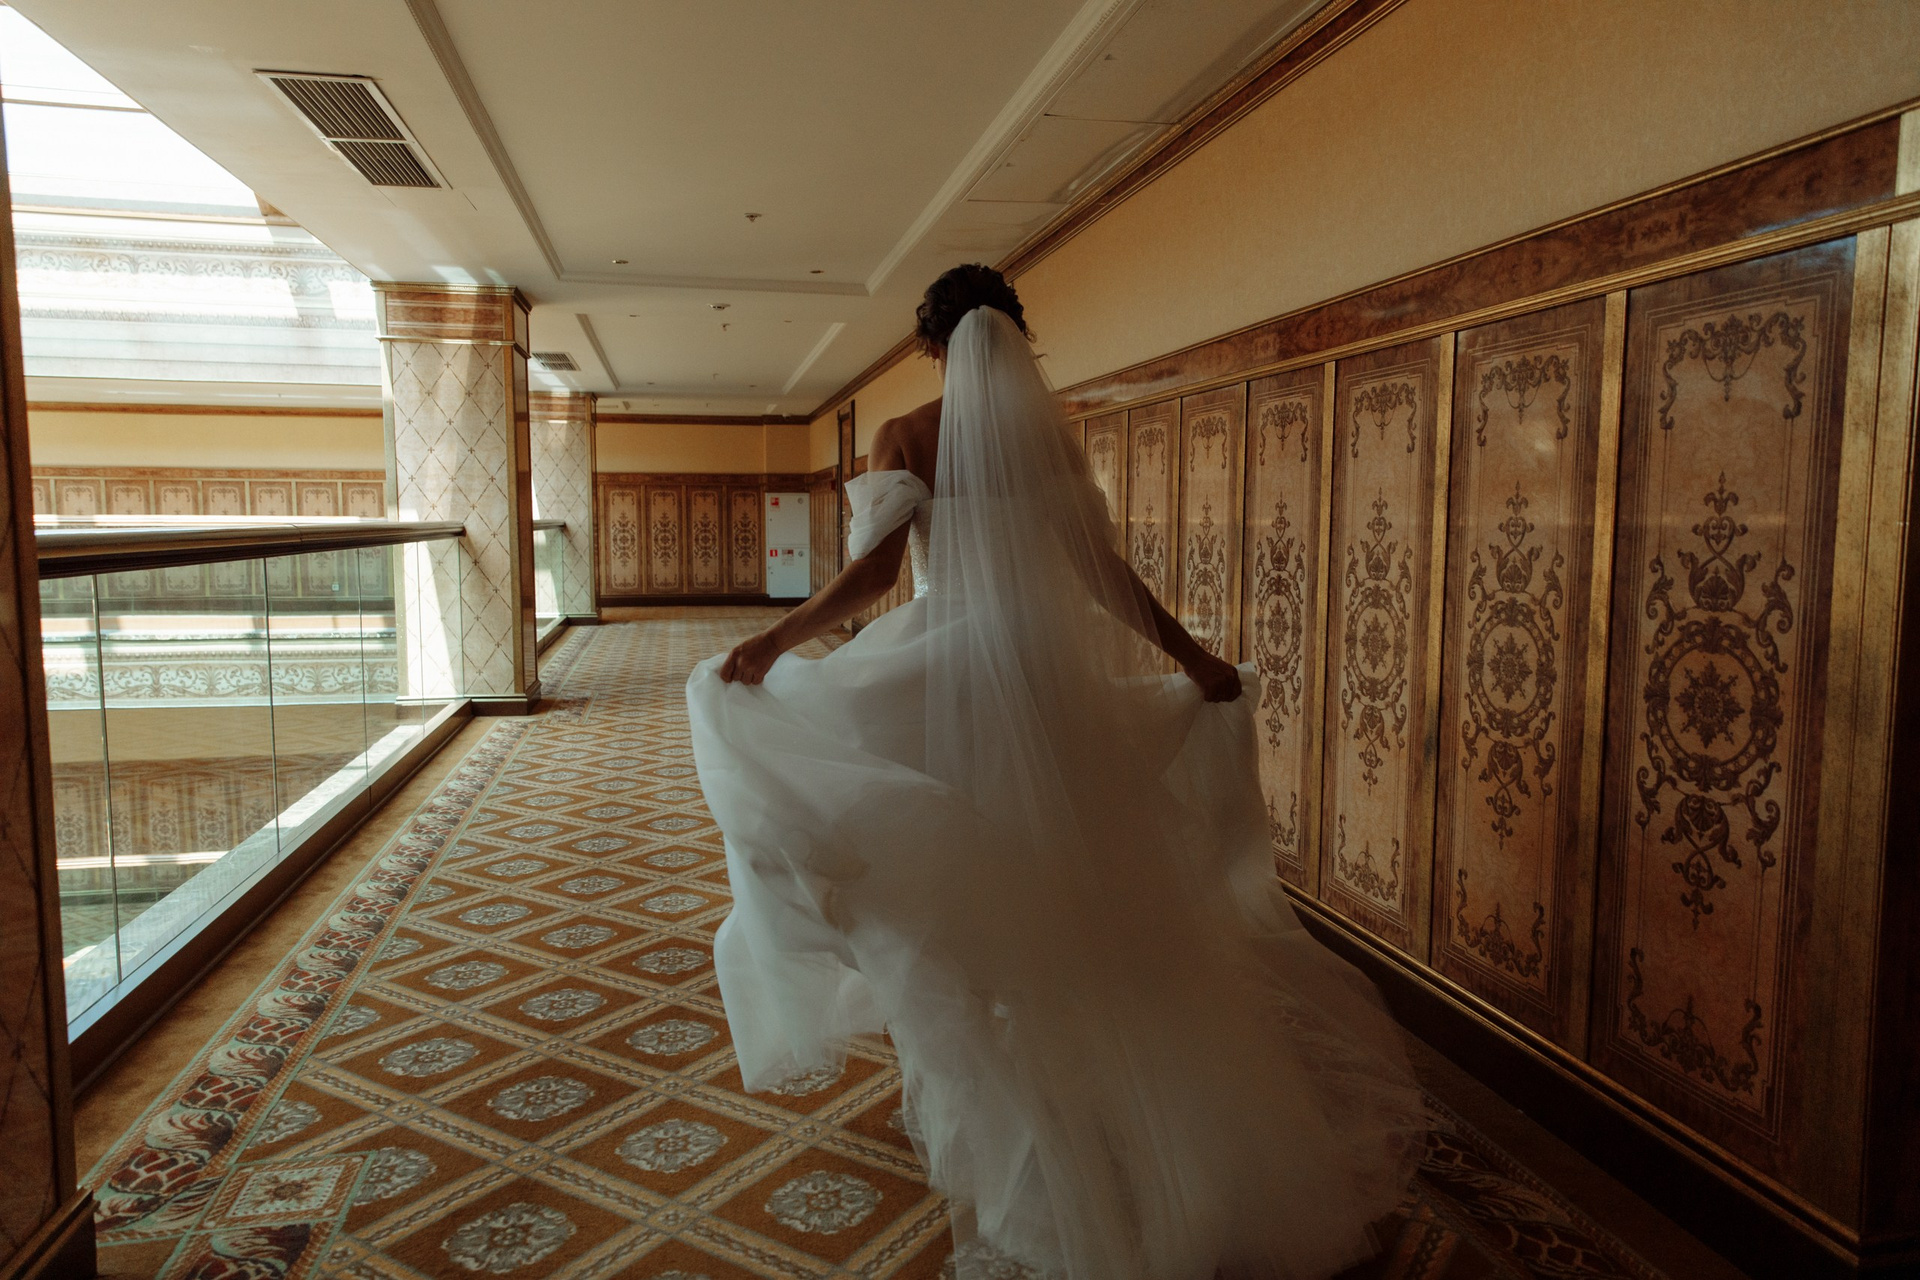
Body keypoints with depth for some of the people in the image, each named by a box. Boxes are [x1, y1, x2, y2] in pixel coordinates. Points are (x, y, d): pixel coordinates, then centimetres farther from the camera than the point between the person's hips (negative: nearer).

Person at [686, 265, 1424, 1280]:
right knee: (1066, 885, 14)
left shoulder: (906, 438, -2)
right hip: (1048, 672, 2)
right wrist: (1195, 662, 6)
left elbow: (873, 569, -11)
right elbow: (1105, 576, -1)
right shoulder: (1050, 434, 3)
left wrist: (773, 642, -5)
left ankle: (969, 1097, 22)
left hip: (947, 673, -2)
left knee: (958, 887, 10)